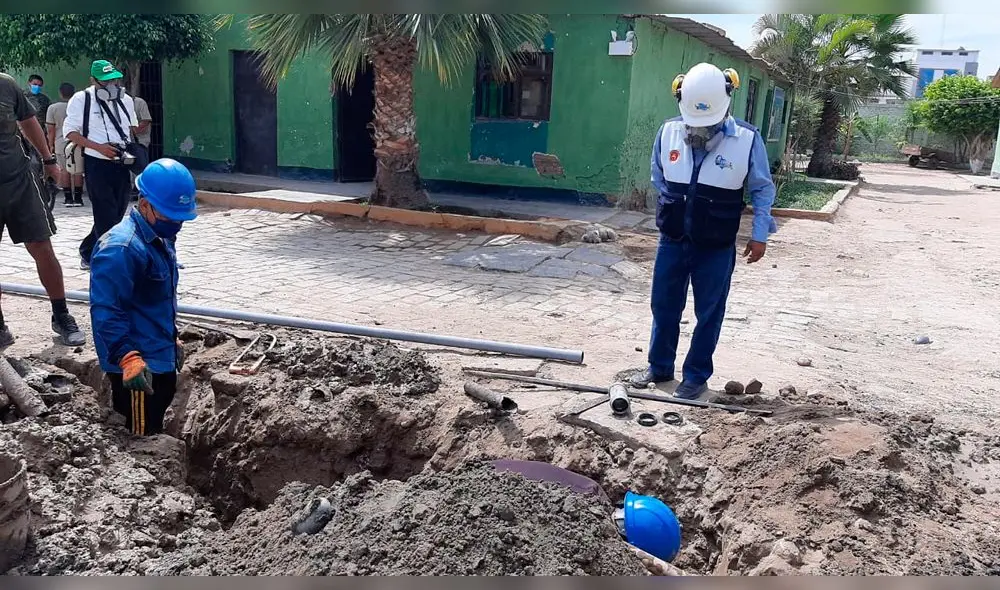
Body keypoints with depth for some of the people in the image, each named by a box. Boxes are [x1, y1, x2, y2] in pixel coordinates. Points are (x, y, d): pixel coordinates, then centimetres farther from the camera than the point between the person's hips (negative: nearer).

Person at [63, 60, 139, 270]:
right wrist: (99, 147, -17)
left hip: (121, 165, 6)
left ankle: (88, 253, 29)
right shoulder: (81, 99, -4)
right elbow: (70, 132, -6)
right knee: (107, 217, -8)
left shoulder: (126, 99, 12)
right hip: (97, 165, -6)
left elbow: (133, 127, 25)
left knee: (117, 213, 12)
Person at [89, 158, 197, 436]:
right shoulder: (120, 249, -22)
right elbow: (106, 312, -26)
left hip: (161, 360, 10)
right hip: (138, 367, -10)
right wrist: (128, 358, -33)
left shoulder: (161, 239, 10)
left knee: (155, 433, 22)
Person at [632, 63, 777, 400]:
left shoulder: (747, 140, -13)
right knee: (663, 307, 14)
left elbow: (762, 190, -1)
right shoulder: (668, 132, -5)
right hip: (672, 241, 3)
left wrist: (759, 235, -3)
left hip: (716, 249, -3)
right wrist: (672, 212, 10)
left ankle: (697, 377, 22)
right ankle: (659, 368, 30)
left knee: (708, 314, 7)